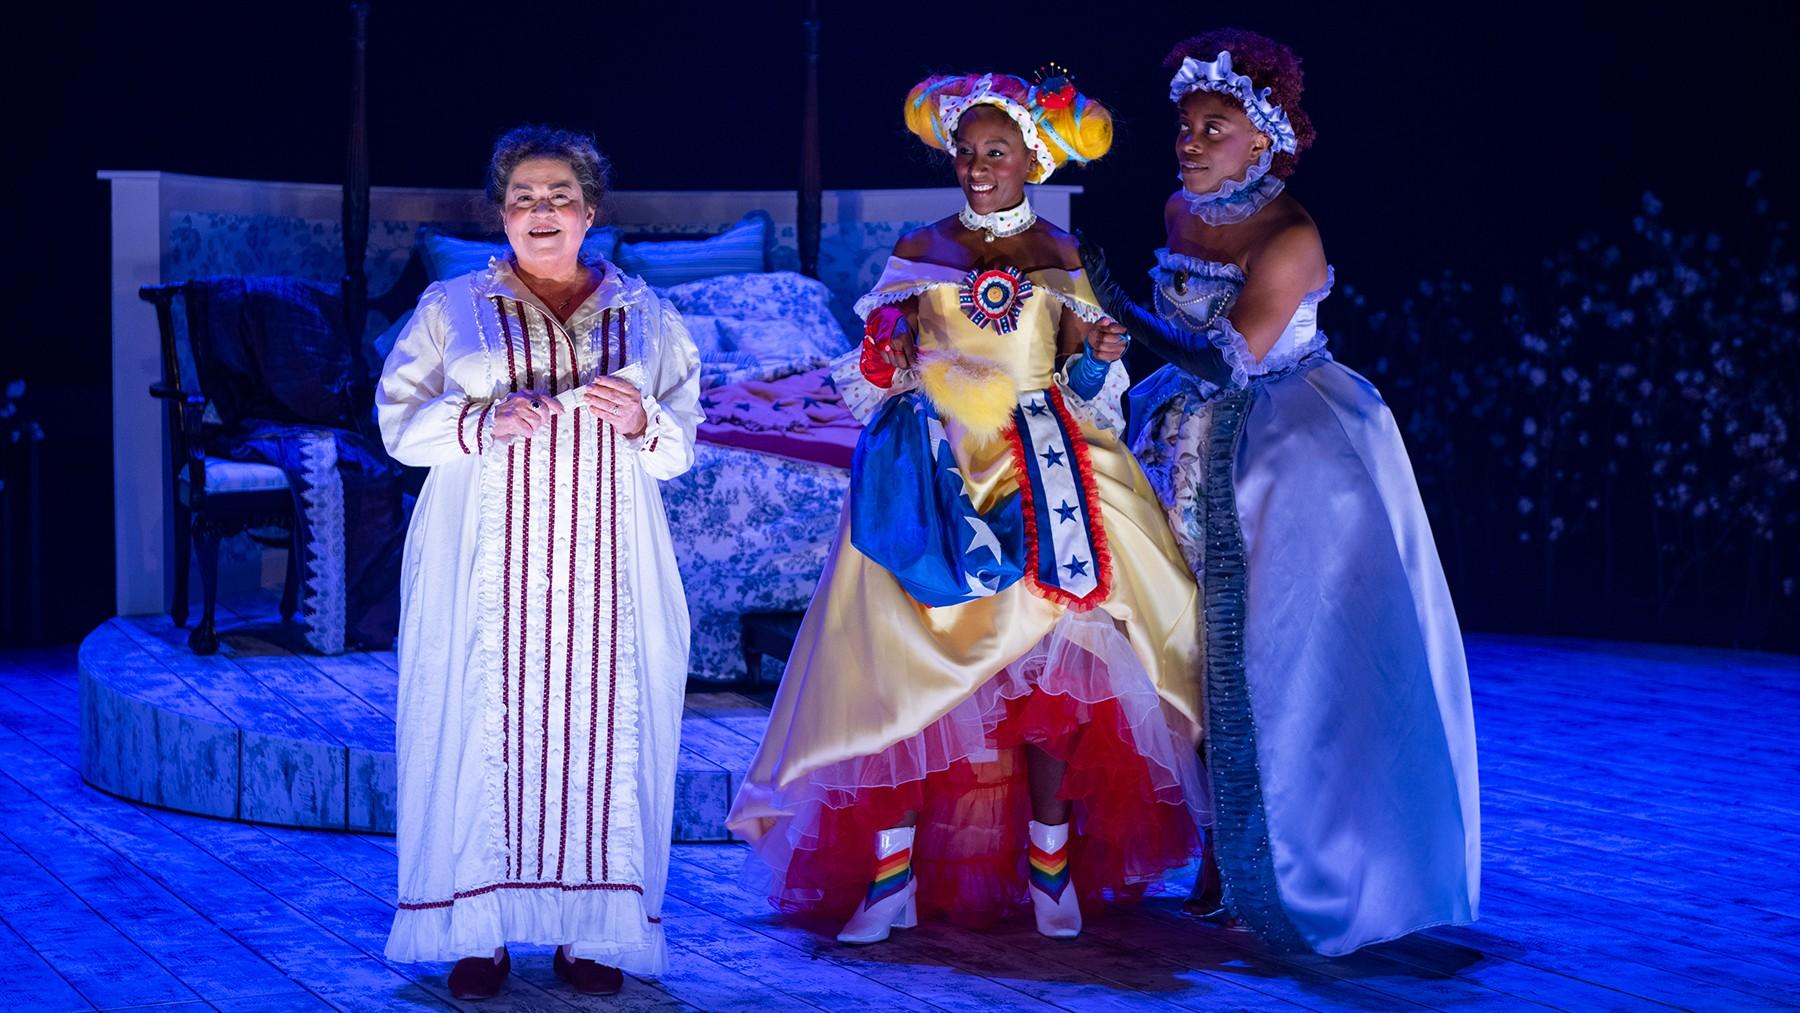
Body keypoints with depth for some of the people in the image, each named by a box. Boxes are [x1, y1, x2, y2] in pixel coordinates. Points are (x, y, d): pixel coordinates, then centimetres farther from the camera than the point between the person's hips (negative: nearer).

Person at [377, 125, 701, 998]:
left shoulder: (643, 314, 12)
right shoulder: (452, 306, 9)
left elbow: (684, 440, 11)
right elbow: (400, 419, 4)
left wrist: (640, 422, -11)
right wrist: (483, 422, -14)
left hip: (603, 562, 1)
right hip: (487, 564, -1)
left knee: (598, 723, -3)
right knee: (482, 722, -5)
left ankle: (591, 927, 6)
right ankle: (478, 930, 3)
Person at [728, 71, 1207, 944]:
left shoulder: (1060, 256, 9)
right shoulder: (919, 251, 9)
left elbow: (1085, 386, 10)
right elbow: (880, 369, 11)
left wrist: (1100, 357, -11)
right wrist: (882, 364, -10)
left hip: (1038, 473, 0)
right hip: (934, 470, 0)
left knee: (1050, 658, -9)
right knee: (905, 660, -8)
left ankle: (1050, 862, 3)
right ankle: (893, 871, -4)